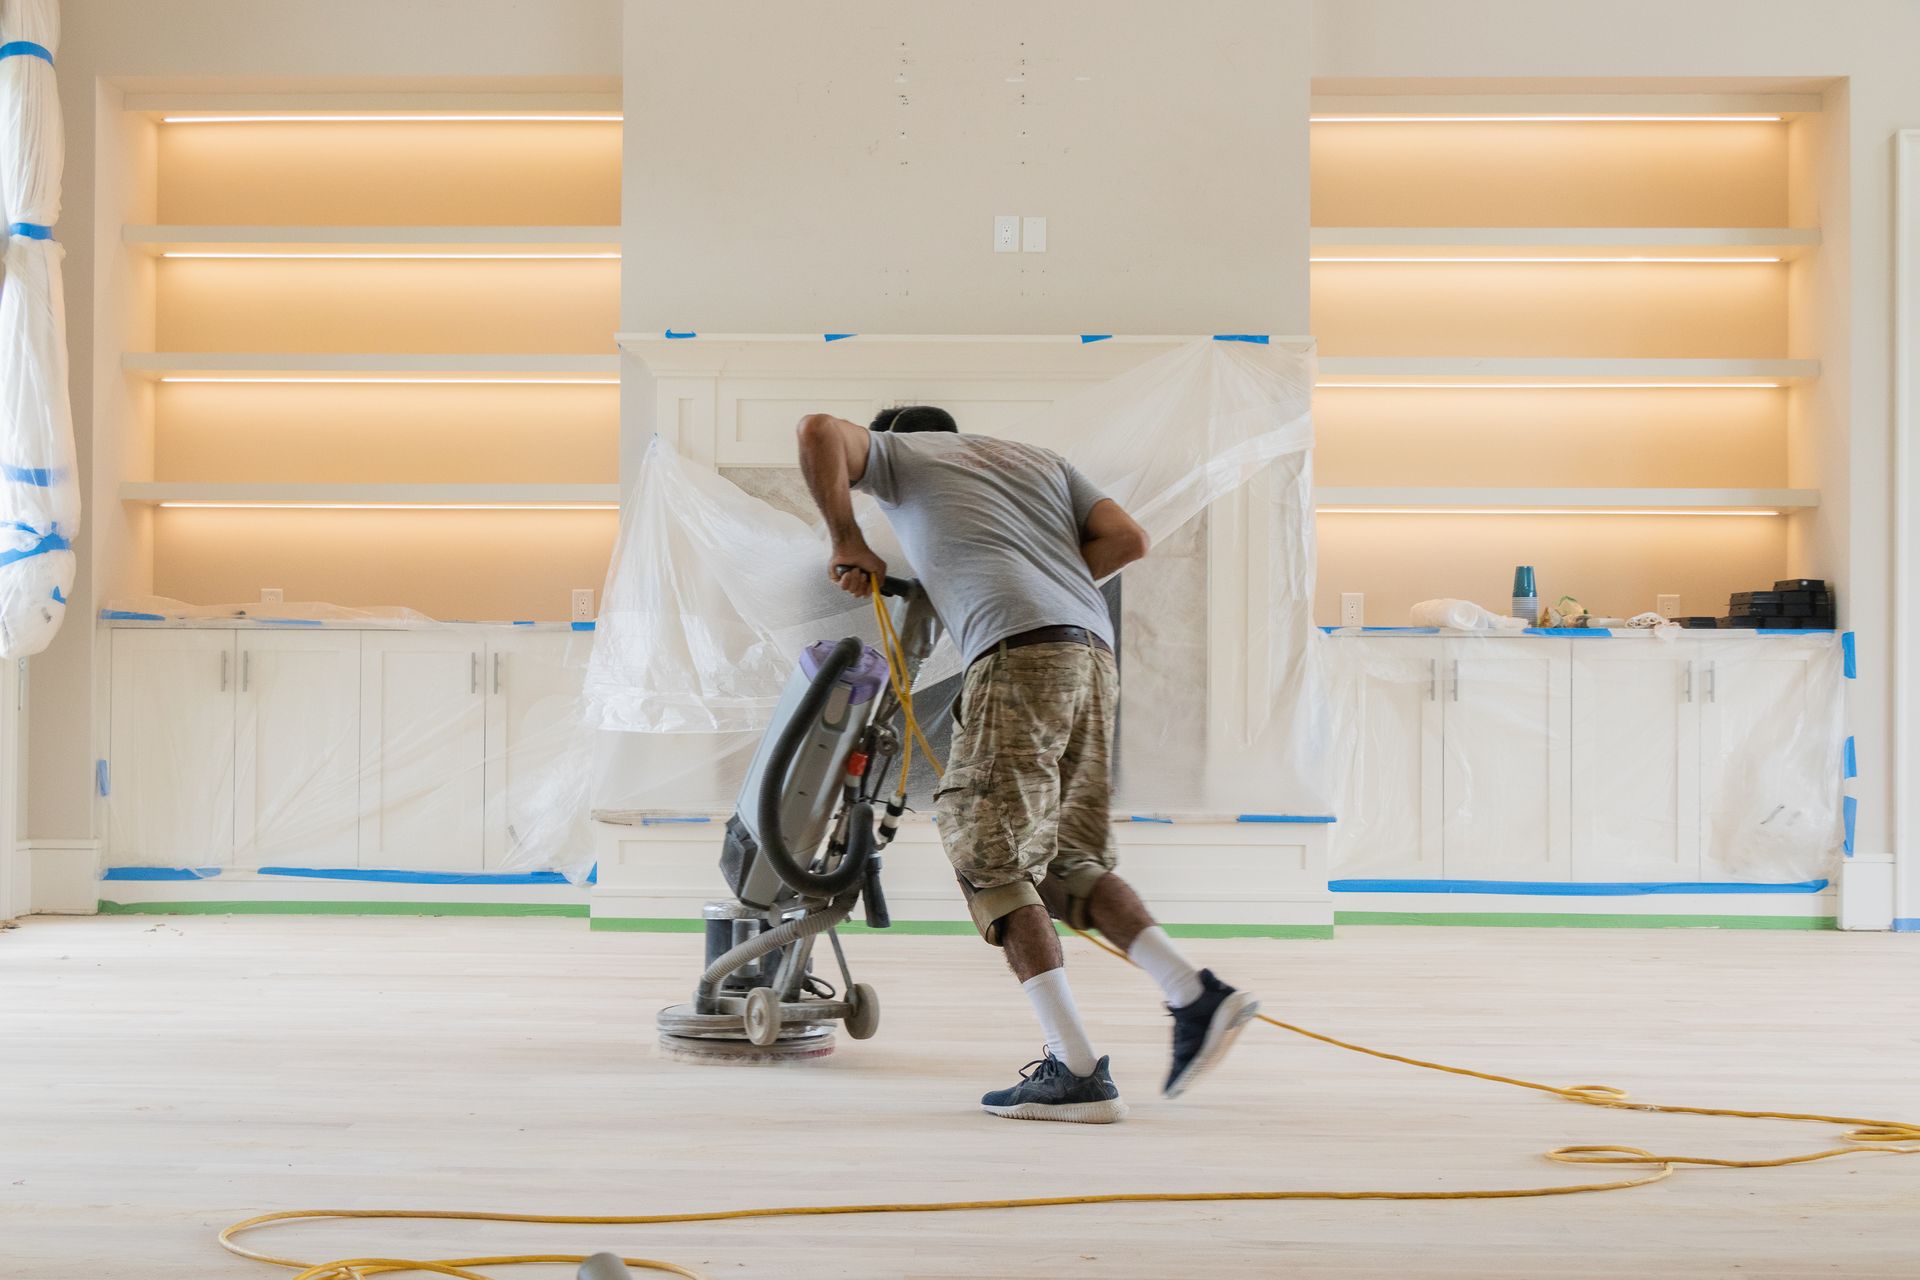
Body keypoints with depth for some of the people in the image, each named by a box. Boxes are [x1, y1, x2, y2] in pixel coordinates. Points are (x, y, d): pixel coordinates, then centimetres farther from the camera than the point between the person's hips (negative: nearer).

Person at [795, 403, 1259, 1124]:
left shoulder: (899, 451, 21)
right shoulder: (1038, 458, 33)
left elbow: (819, 430, 2)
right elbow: (1127, 538, 20)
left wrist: (847, 543, 11)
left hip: (1019, 650, -6)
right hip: (1094, 649, 7)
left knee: (988, 856, -3)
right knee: (1065, 859, 13)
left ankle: (1077, 1071, -9)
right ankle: (1197, 995, -1)